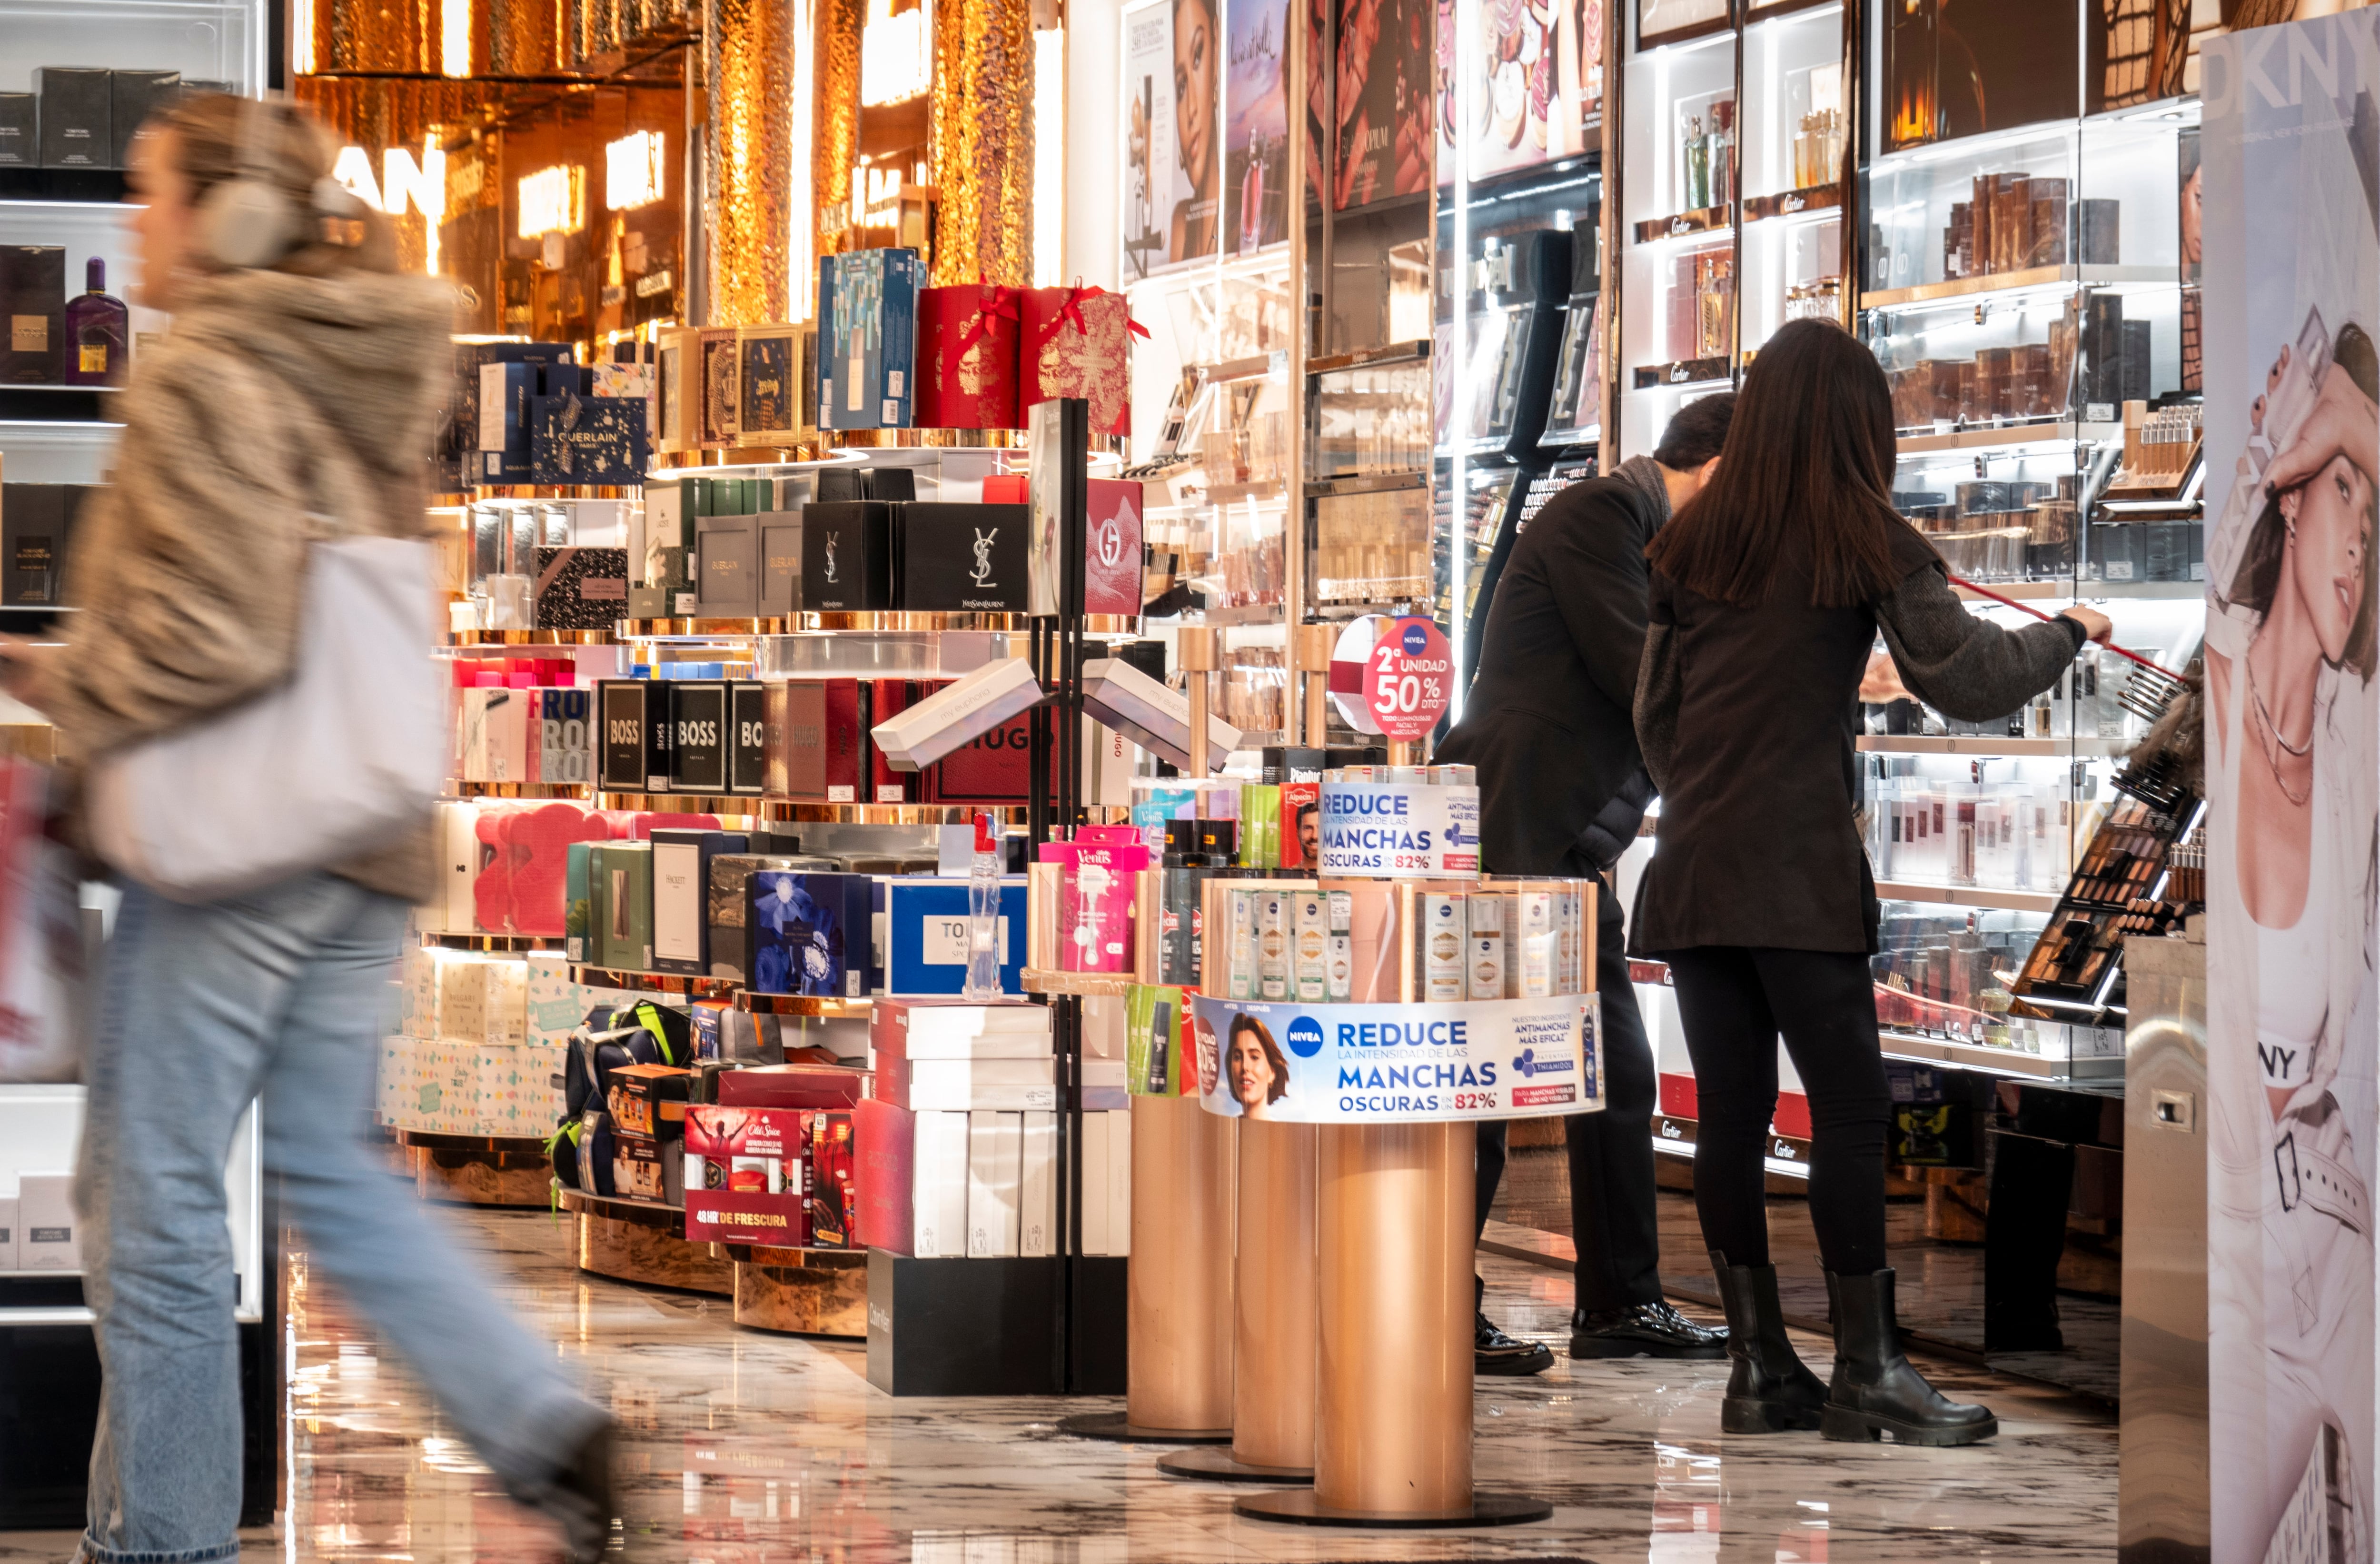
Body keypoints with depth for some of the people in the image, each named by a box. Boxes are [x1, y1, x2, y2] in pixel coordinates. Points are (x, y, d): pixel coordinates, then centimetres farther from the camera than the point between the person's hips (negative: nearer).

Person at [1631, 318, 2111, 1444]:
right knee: (1848, 1110, -2)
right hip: (1801, 873, -5)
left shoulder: (1690, 542, 10)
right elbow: (1962, 677, -6)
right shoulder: (1865, 541, -2)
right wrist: (2069, 634, 10)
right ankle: (1866, 1372, -3)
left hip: (1692, 871, 5)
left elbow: (1653, 714, 13)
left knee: (1730, 1116, 6)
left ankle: (1759, 1368, 9)